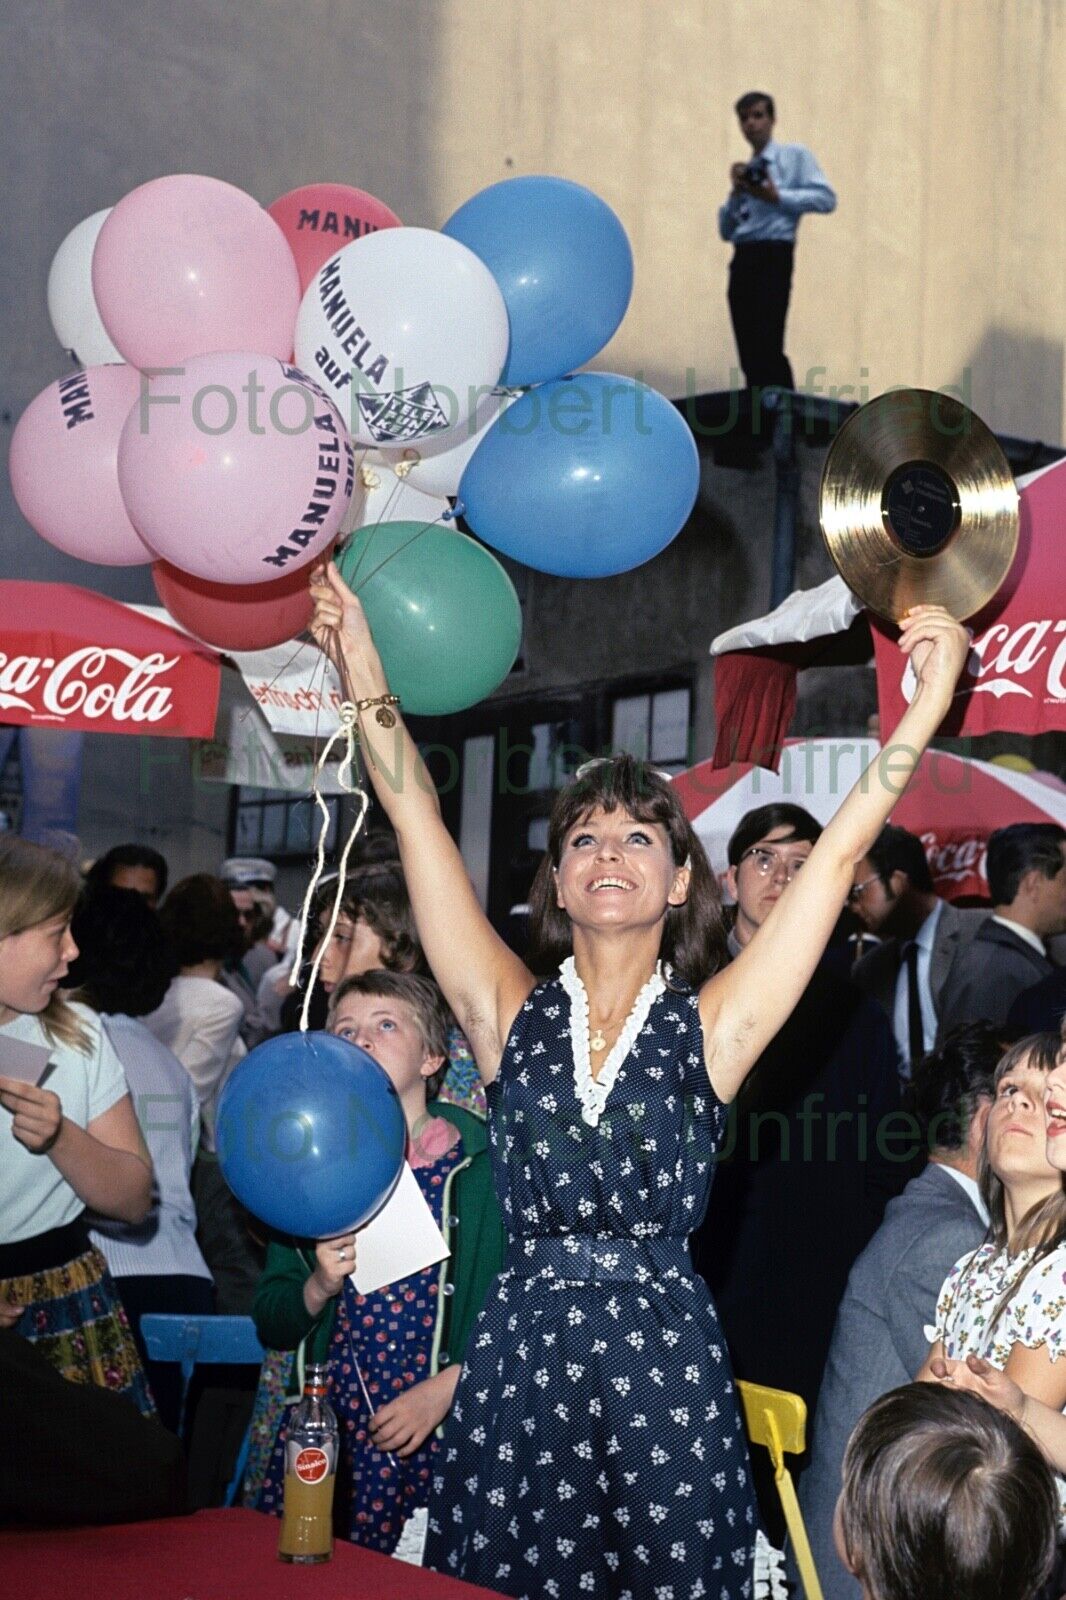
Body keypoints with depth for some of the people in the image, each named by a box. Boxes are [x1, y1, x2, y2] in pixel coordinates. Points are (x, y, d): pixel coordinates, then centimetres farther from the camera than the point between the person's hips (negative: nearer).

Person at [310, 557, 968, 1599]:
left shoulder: (709, 1026, 3)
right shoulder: (514, 1016, 6)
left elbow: (836, 855, -2)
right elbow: (419, 828, 1)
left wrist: (928, 703, -6)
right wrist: (368, 686, -4)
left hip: (666, 1361, -1)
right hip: (518, 1356, 1)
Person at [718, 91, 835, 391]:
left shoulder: (794, 156, 5)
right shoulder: (745, 169, 23)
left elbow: (826, 198, -8)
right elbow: (726, 231, 18)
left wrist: (778, 197, -11)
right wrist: (736, 193, 2)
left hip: (773, 256, -7)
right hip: (741, 259, 7)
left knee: (768, 348, -15)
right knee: (749, 353, 3)